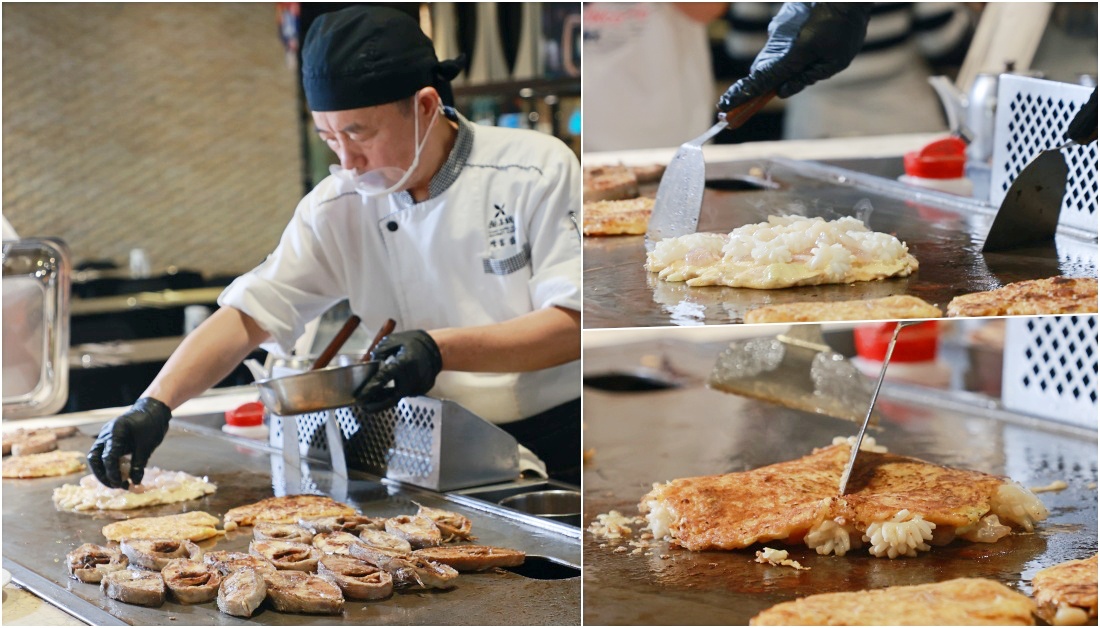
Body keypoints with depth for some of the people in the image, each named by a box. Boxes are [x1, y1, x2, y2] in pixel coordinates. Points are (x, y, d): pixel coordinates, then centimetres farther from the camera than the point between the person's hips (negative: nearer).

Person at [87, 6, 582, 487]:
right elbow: (248, 314, 0)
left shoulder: (538, 170, -7)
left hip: (561, 452, -5)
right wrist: (154, 405, -14)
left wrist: (442, 349, -24)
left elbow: (574, 324, -12)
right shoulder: (338, 208, 3)